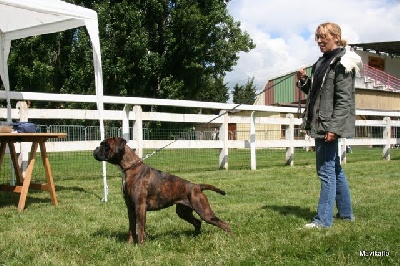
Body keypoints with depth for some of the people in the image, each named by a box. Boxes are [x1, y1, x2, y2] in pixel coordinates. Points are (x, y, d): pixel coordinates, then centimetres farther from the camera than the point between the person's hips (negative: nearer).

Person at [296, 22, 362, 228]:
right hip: (319, 124, 10)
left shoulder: (342, 63, -10)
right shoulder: (322, 63, 17)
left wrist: (334, 126, -23)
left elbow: (344, 99, -17)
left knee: (326, 171, -7)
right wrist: (304, 81, 5)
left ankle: (323, 219, -2)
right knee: (335, 169, 16)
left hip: (330, 124, -10)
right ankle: (346, 212, 28)